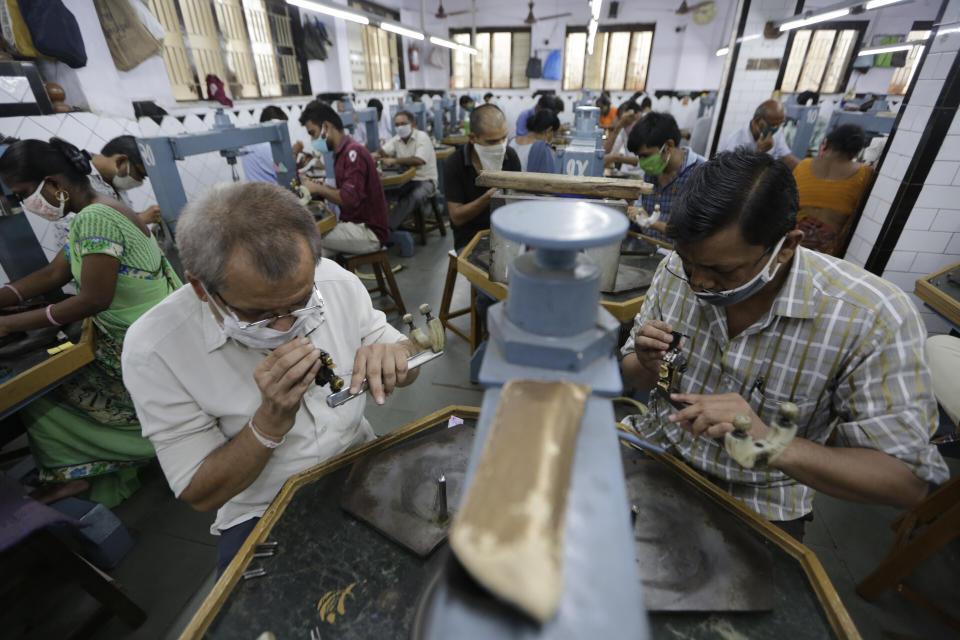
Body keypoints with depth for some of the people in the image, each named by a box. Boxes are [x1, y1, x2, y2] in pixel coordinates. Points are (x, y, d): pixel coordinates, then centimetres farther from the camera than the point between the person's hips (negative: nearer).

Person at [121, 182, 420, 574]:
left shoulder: (335, 281, -12)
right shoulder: (154, 351, -18)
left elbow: (405, 358, 0)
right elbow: (200, 496, -11)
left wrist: (390, 357, -24)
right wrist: (272, 420, -29)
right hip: (262, 515, -2)